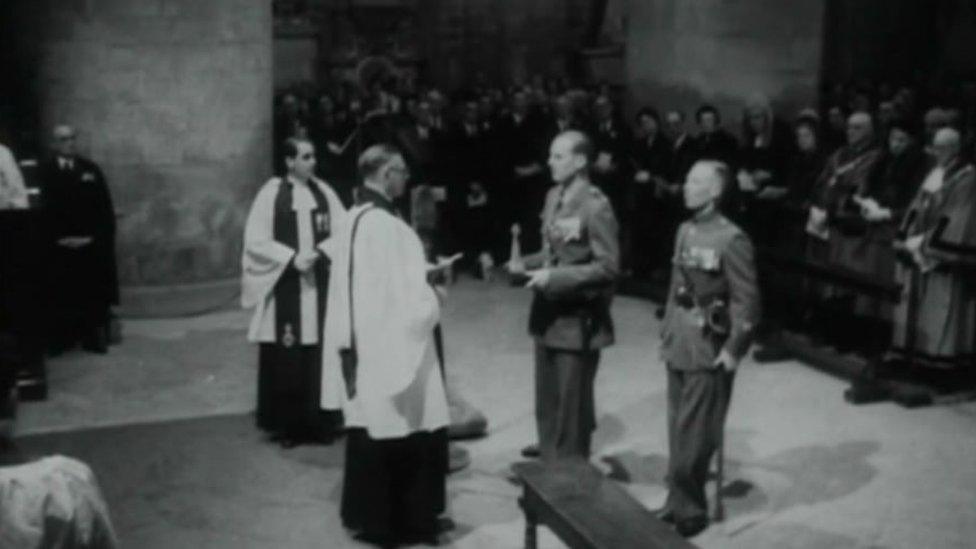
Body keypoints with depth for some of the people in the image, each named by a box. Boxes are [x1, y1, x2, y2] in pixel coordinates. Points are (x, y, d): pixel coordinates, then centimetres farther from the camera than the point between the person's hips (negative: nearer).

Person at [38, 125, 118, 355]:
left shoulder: (91, 169, 8)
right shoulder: (42, 171, 2)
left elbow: (104, 207, 3)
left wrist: (94, 236, -8)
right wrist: (58, 237, -12)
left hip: (92, 245, 2)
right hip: (58, 247, -1)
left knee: (94, 293, 3)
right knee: (61, 295, 2)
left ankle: (95, 339, 9)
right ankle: (59, 341, 10)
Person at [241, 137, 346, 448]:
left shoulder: (324, 192, 4)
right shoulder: (272, 193, -5)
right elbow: (255, 240, -7)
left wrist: (319, 252, -15)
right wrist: (292, 258, -17)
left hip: (320, 286, 3)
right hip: (285, 287, -3)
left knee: (320, 356, 5)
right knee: (286, 358, 1)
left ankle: (319, 422, 16)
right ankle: (285, 424, 13)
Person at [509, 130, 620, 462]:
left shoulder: (595, 206, -19)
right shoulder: (553, 196, 7)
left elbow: (608, 267, -20)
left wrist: (554, 278, -23)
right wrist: (527, 264, -1)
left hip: (577, 318, -8)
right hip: (548, 312, 8)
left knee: (572, 401, 6)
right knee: (547, 397, 20)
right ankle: (549, 457, 36)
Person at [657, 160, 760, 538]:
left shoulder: (731, 240, -15)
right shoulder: (685, 230, 8)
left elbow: (747, 302, -14)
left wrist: (733, 350, -14)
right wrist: (666, 333, 12)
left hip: (709, 351, -7)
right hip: (678, 347, 7)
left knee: (694, 436, 0)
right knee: (677, 430, 13)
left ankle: (690, 510, 14)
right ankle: (679, 502, 24)